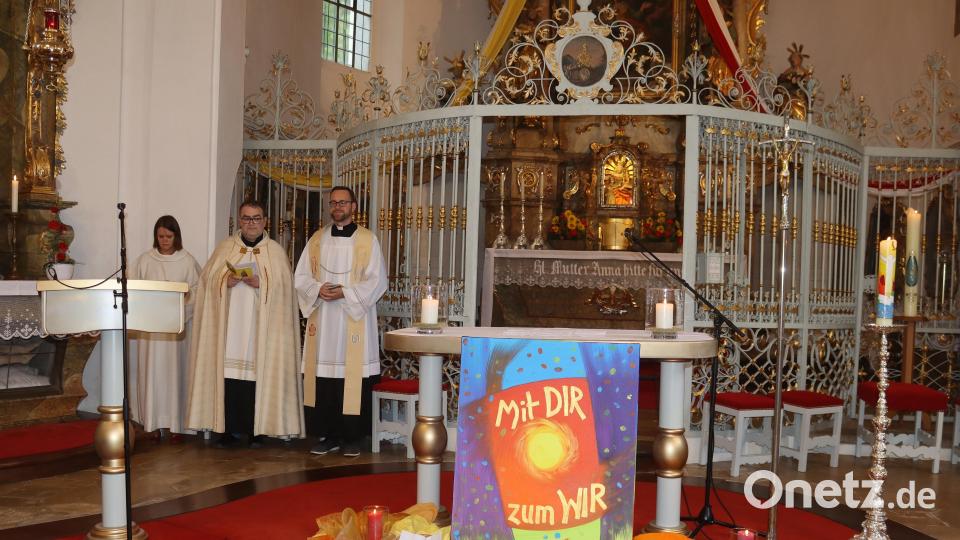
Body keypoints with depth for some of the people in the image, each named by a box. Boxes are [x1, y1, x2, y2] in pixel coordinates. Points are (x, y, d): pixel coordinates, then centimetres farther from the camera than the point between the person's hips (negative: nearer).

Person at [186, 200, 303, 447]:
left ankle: (257, 429, 3)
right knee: (229, 370, -5)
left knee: (258, 370, -5)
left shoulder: (276, 251, 8)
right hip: (230, 325, 1)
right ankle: (230, 429, 2)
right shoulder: (225, 248, 13)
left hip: (261, 326, -1)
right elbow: (207, 279, 8)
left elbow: (283, 286, 0)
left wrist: (261, 283, -16)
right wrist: (225, 282, -11)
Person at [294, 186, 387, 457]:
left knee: (353, 378, -3)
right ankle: (329, 435, 11)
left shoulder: (368, 240, 2)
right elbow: (301, 277, 10)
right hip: (322, 320, 3)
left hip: (354, 320, -3)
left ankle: (352, 437, 6)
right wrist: (318, 289, -10)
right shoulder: (317, 239, 12)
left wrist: (345, 292, -15)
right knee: (323, 378, 1)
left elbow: (377, 281, -4)